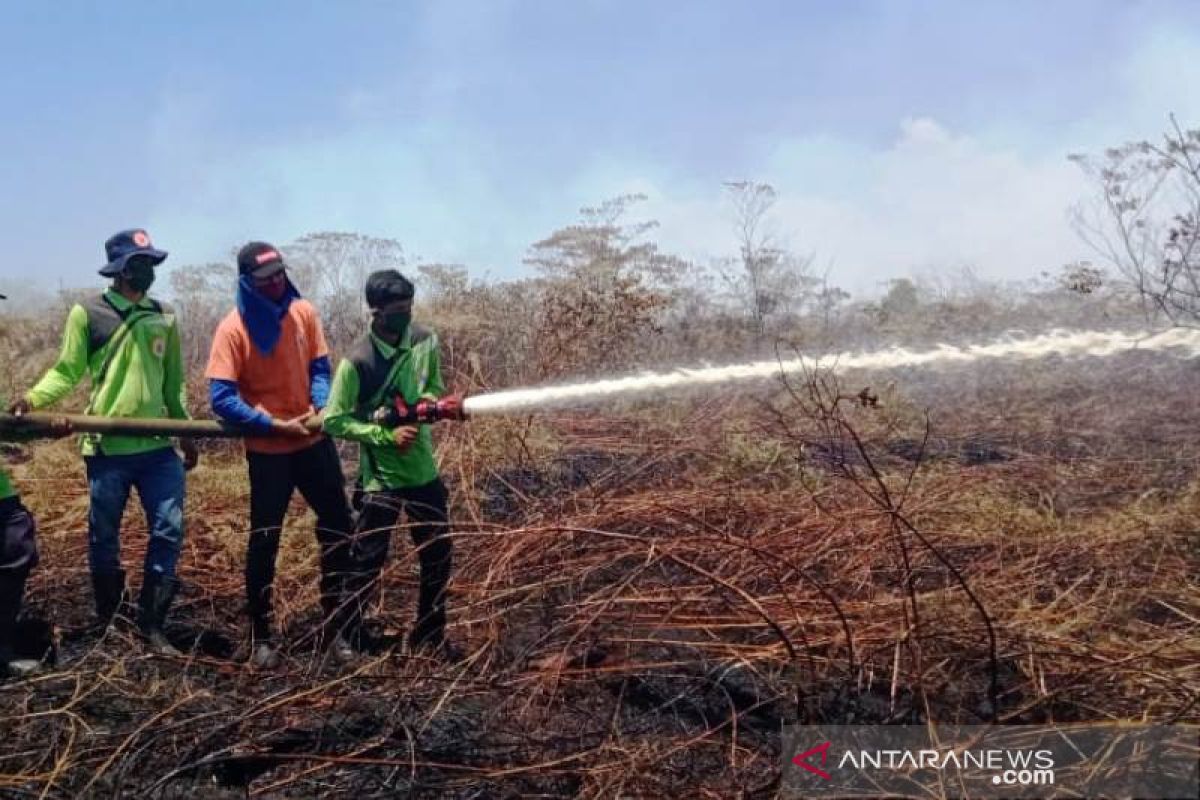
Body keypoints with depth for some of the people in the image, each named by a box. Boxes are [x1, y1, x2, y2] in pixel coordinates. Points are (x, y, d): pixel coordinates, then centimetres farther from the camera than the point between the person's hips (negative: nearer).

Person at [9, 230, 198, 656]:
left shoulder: (165, 318, 10)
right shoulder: (86, 313, -1)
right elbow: (67, 371, -2)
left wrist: (186, 434, 15)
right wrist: (33, 398, -19)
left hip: (159, 445, 3)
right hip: (108, 446, -3)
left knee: (169, 530, 0)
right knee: (103, 536, 9)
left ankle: (151, 623, 13)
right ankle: (106, 624, 30)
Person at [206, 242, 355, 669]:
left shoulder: (304, 312, -1)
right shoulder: (233, 328, -14)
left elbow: (319, 367, 5)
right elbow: (221, 398, -17)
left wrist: (322, 407, -15)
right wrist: (276, 426, -20)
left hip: (314, 441, 4)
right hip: (267, 450, -4)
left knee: (338, 527, 8)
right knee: (264, 540, 5)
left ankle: (335, 625, 24)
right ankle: (262, 637, 21)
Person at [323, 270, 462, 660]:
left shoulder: (425, 341, -3)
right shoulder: (356, 362, -18)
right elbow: (332, 421, -15)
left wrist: (430, 401, -10)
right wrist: (386, 435, -22)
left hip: (424, 471, 6)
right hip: (382, 479, -6)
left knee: (439, 556, 14)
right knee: (368, 565, 2)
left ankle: (429, 634, 33)